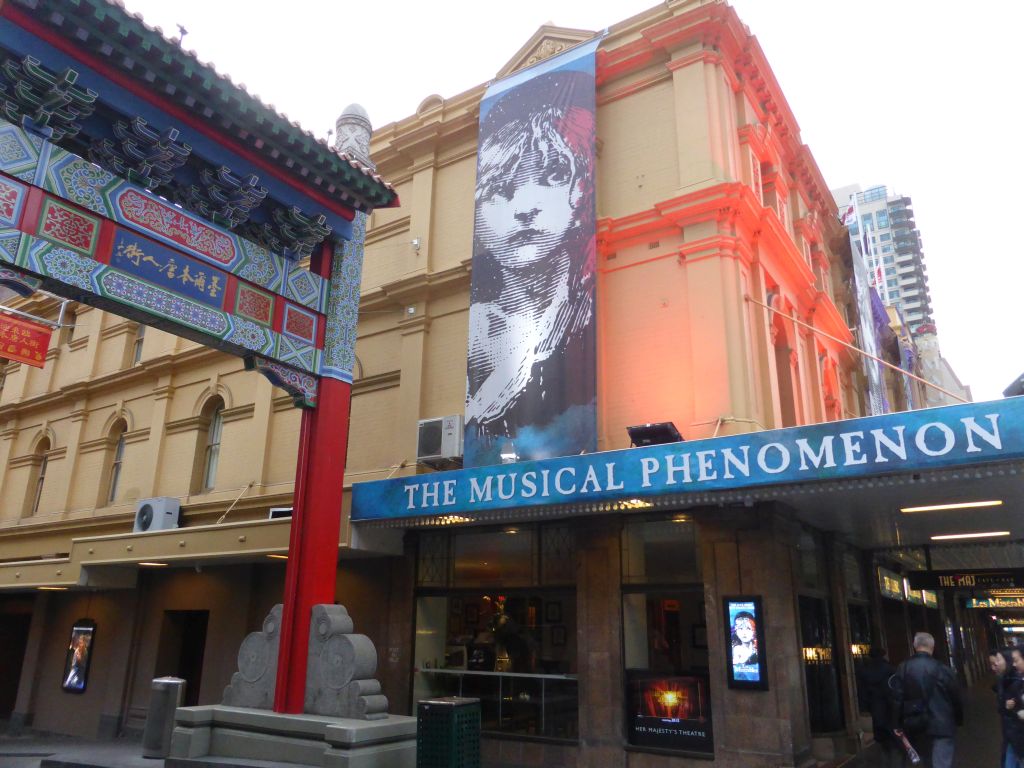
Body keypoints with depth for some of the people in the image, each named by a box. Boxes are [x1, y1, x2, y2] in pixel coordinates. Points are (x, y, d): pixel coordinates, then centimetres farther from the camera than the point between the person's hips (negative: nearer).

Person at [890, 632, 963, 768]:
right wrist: (959, 719, 16)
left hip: (915, 727, 4)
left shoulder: (902, 669, -3)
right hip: (941, 726, -3)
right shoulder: (941, 669, -11)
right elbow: (955, 697, -1)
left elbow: (897, 698, -4)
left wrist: (897, 724, 4)